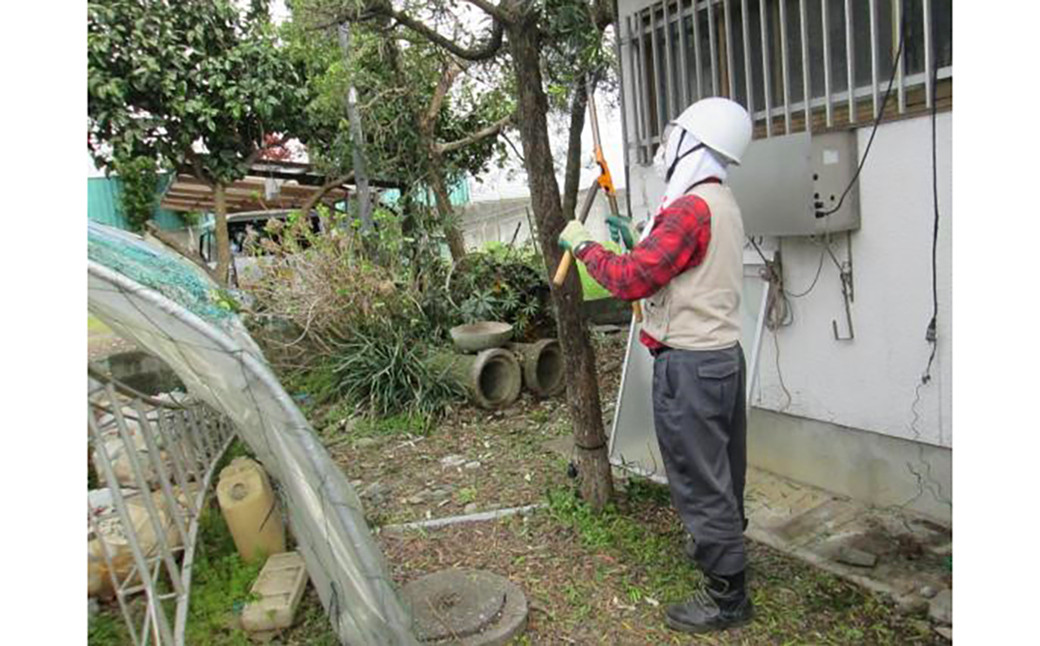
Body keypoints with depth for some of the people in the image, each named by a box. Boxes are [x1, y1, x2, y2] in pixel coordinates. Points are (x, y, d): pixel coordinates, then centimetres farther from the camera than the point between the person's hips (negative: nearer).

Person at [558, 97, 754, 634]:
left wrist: (583, 245, -8)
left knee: (700, 482, 1)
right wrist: (637, 241, 17)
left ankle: (727, 596, 14)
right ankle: (725, 546, 42)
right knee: (721, 472, 23)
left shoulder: (690, 209, -20)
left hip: (689, 365, -10)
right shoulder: (723, 204, 13)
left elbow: (631, 280, -22)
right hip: (723, 354, 10)